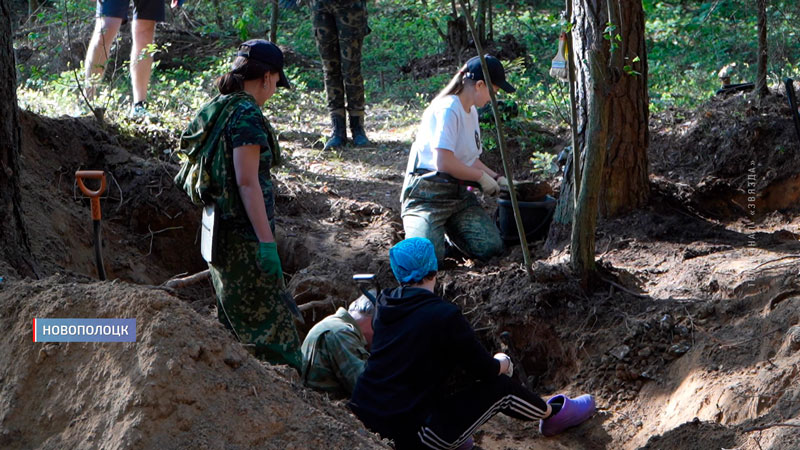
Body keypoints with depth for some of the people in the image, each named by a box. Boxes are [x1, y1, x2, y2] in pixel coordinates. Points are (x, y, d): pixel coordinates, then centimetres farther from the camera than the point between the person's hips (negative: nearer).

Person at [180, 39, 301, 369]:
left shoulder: (216, 108, 12)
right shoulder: (246, 113, -15)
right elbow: (247, 181, -21)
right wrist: (267, 241, -21)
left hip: (217, 228, 10)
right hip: (244, 233, -9)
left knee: (234, 318, 16)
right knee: (268, 319, -6)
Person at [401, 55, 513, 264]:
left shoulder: (471, 111, 15)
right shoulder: (447, 110, -15)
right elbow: (444, 162, -22)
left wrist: (496, 177, 9)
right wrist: (482, 177, -10)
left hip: (459, 192, 8)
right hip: (429, 191, -8)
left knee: (491, 247, -13)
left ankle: (448, 227, 16)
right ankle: (417, 223, 9)